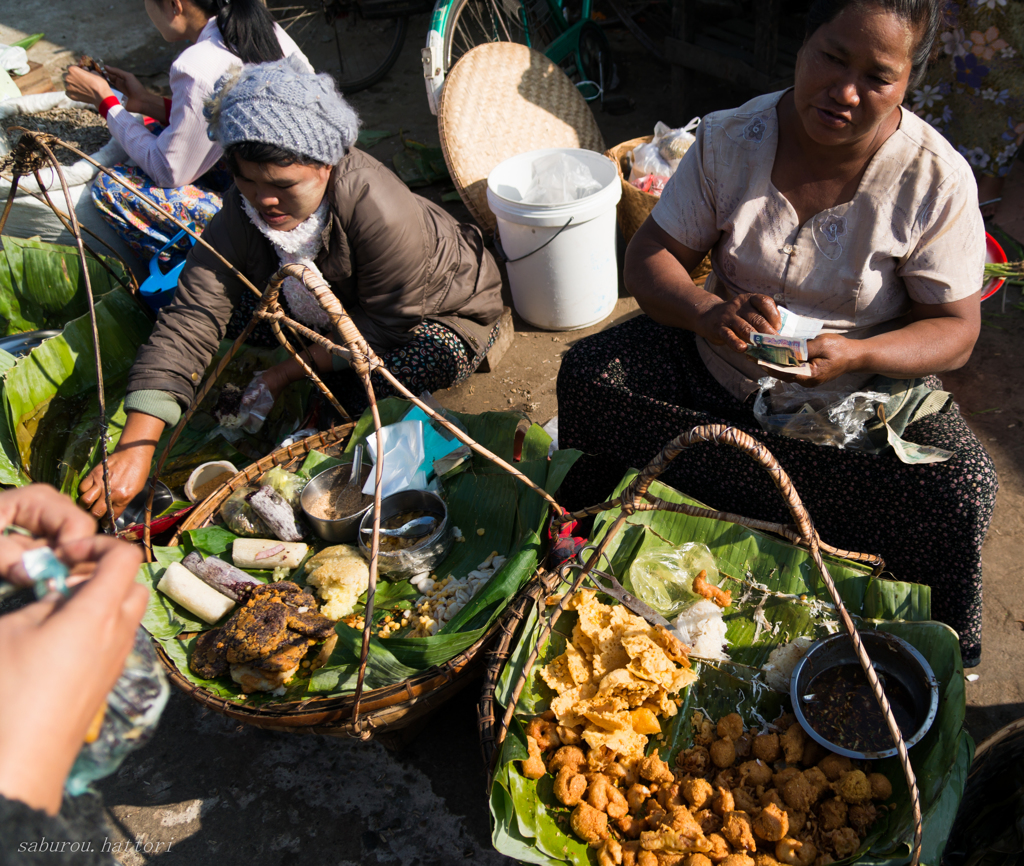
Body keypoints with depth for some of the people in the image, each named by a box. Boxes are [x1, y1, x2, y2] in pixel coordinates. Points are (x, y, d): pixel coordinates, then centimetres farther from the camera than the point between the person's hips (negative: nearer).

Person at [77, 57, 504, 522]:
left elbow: (384, 329, -30)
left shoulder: (382, 211, -39)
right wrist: (136, 445, -39)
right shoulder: (241, 215, -23)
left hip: (438, 309, -5)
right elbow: (189, 322, -30)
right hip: (333, 303, 5)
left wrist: (282, 374, -28)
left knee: (443, 354, -38)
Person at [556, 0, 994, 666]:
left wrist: (854, 355, -31)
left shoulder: (937, 180, -12)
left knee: (961, 490, -26)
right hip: (717, 366, 2)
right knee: (587, 373, -18)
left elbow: (957, 331, -10)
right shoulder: (731, 139, -8)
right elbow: (648, 258, -8)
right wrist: (708, 311, -30)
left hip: (865, 389, -1)